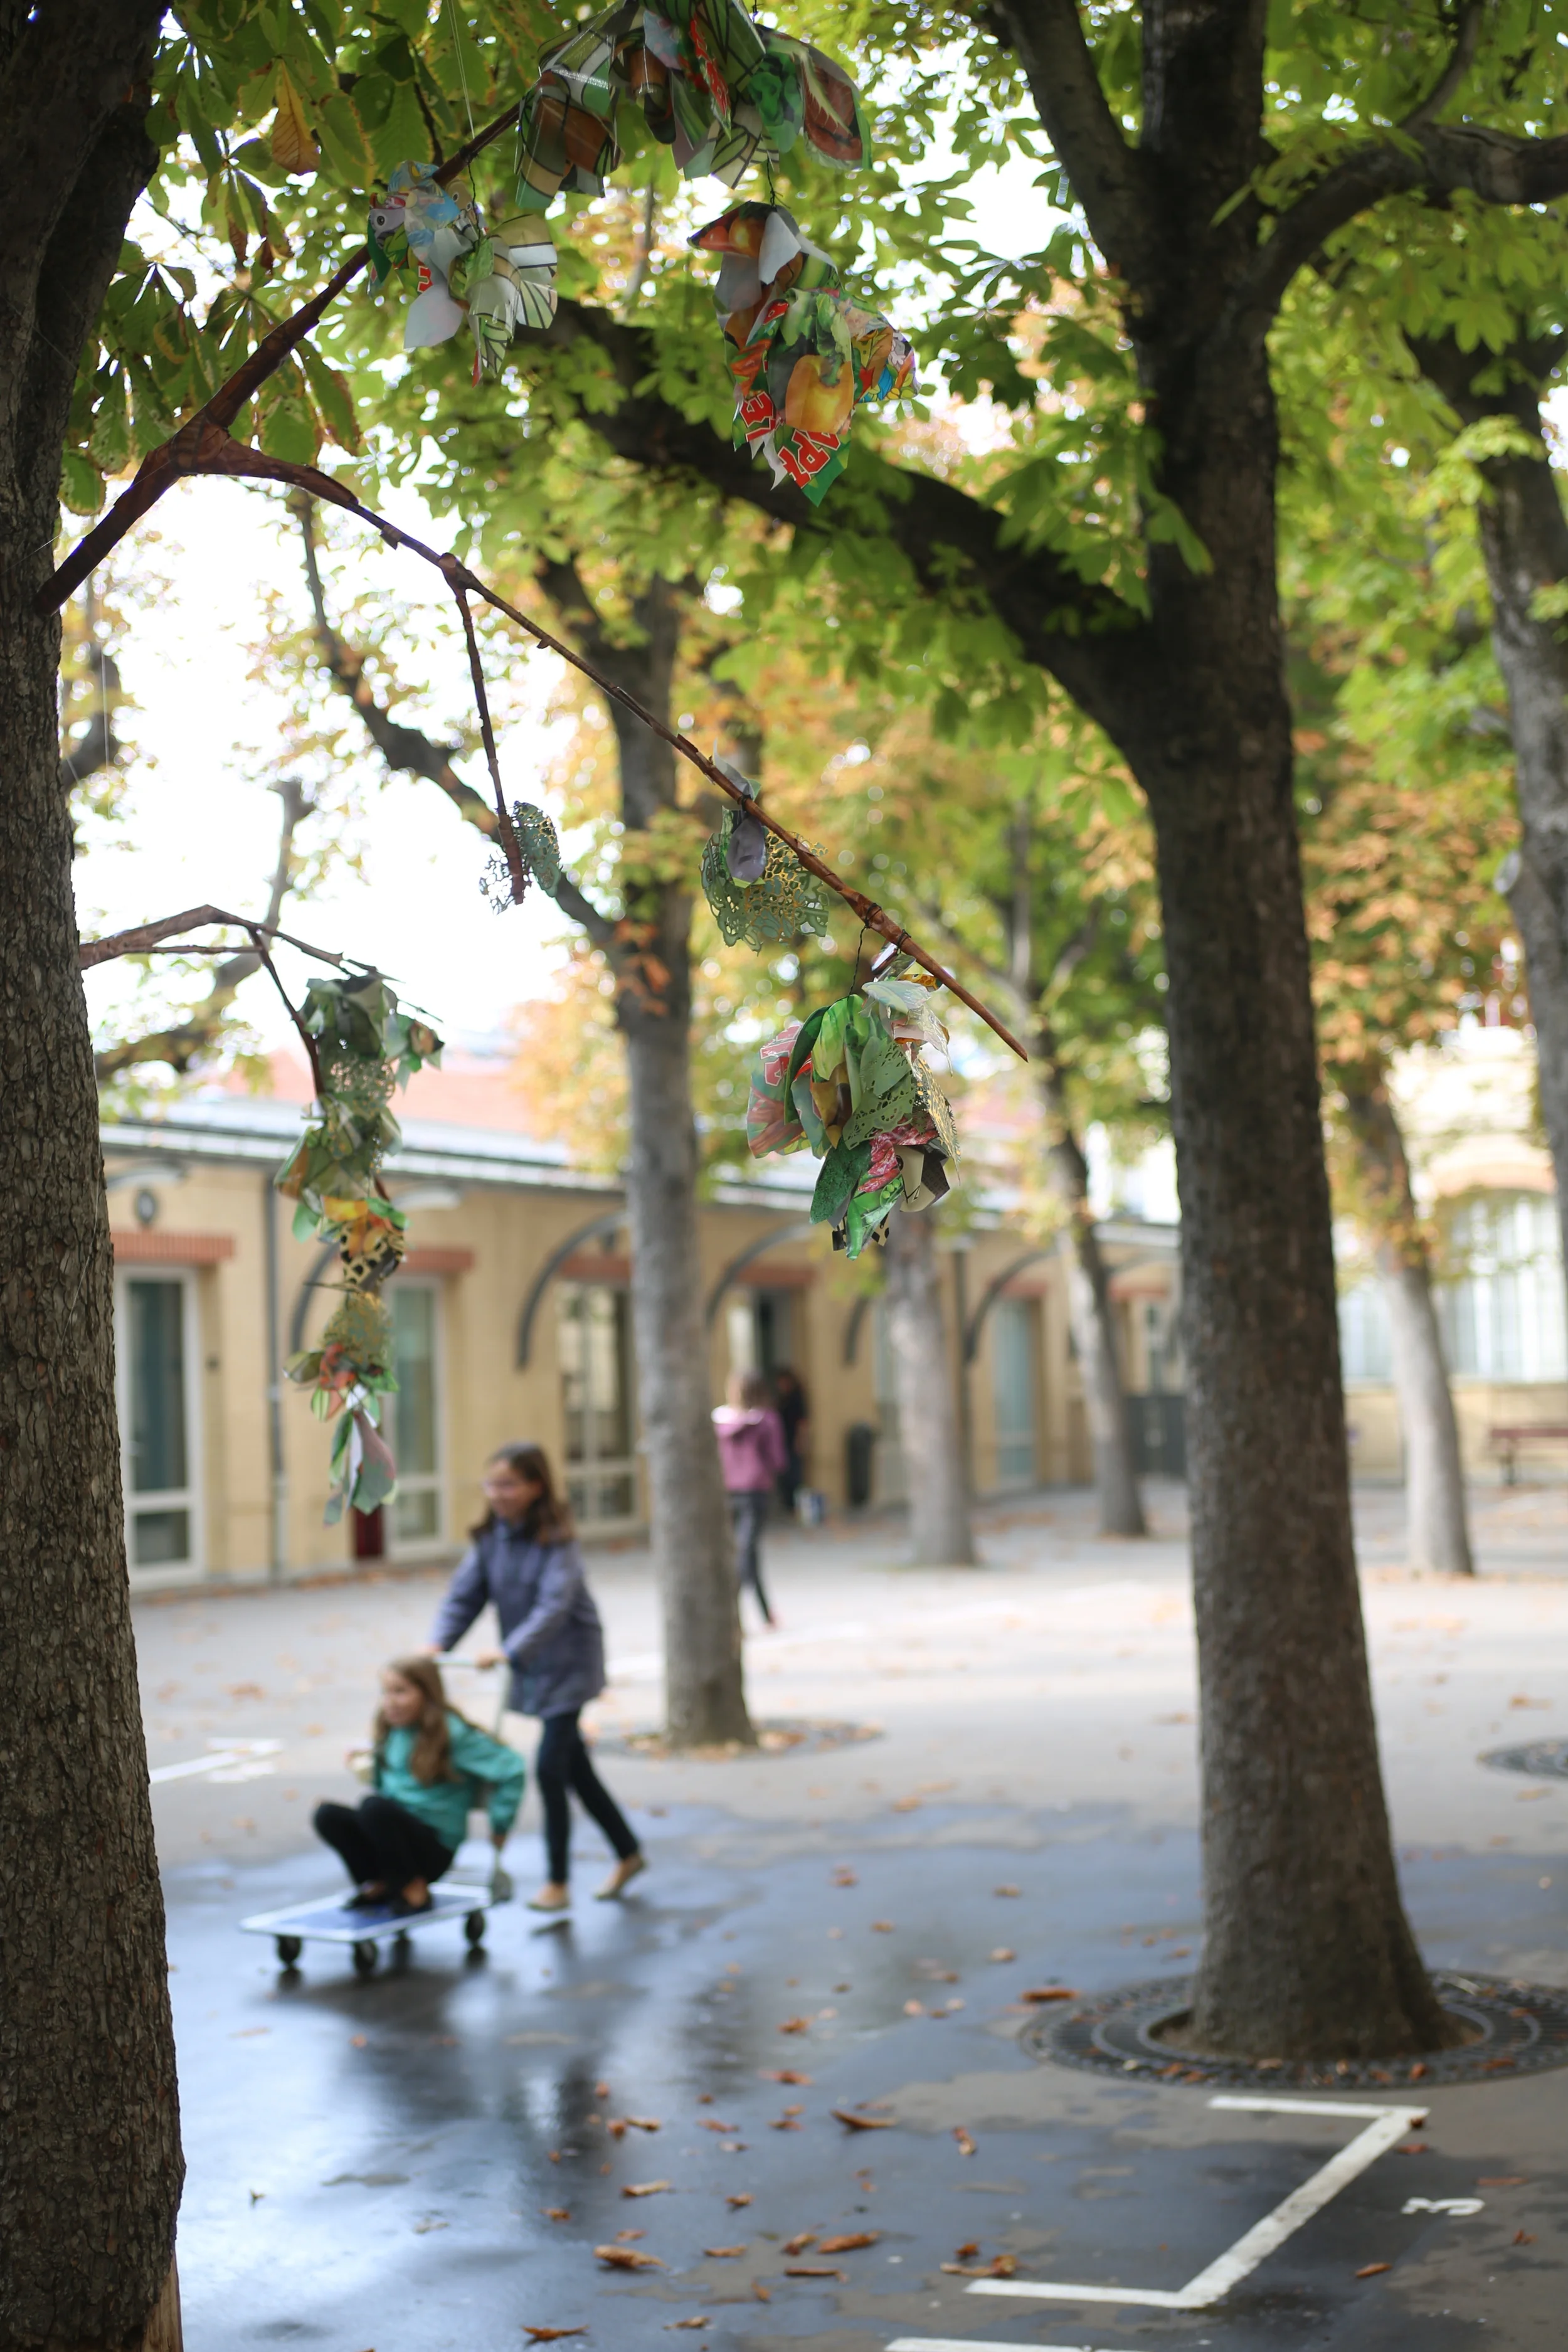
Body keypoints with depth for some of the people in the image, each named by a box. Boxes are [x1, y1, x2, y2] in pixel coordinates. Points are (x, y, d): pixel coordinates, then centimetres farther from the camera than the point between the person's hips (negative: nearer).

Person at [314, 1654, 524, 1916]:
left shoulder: (451, 1733, -12)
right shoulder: (390, 1732, 9)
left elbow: (510, 1767, -15)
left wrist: (500, 1826, -11)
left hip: (435, 1849, -6)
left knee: (374, 1807, -33)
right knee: (328, 1815, -18)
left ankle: (414, 1891, -15)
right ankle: (379, 1886, 0)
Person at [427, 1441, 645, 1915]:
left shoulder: (556, 1541, -19)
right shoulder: (490, 1538, 0)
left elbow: (554, 1606, -29)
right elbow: (465, 1593, -3)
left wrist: (510, 1652, -40)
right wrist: (437, 1644, -18)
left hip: (568, 1664, -7)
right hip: (532, 1668, 7)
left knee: (550, 1768, -11)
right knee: (574, 1767, 15)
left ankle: (558, 1883, 1)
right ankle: (628, 1853, 33)